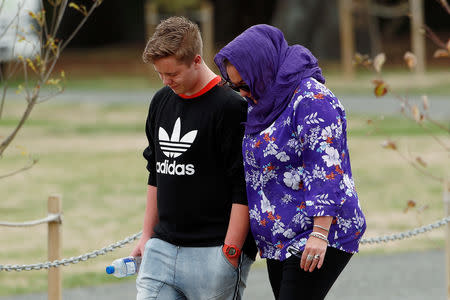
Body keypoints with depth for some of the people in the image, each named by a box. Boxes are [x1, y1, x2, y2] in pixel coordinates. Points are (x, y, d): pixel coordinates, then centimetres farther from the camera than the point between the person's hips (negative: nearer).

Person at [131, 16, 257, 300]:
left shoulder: (230, 108, -10)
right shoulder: (161, 102, 12)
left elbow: (243, 190, -12)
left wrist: (230, 253, -15)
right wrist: (148, 235, 21)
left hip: (213, 252, -6)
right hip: (163, 248, 6)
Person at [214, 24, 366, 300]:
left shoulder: (312, 100, -15)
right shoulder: (266, 103, 14)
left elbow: (327, 172, -21)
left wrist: (320, 234, -26)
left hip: (319, 240, -9)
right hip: (280, 243, 9)